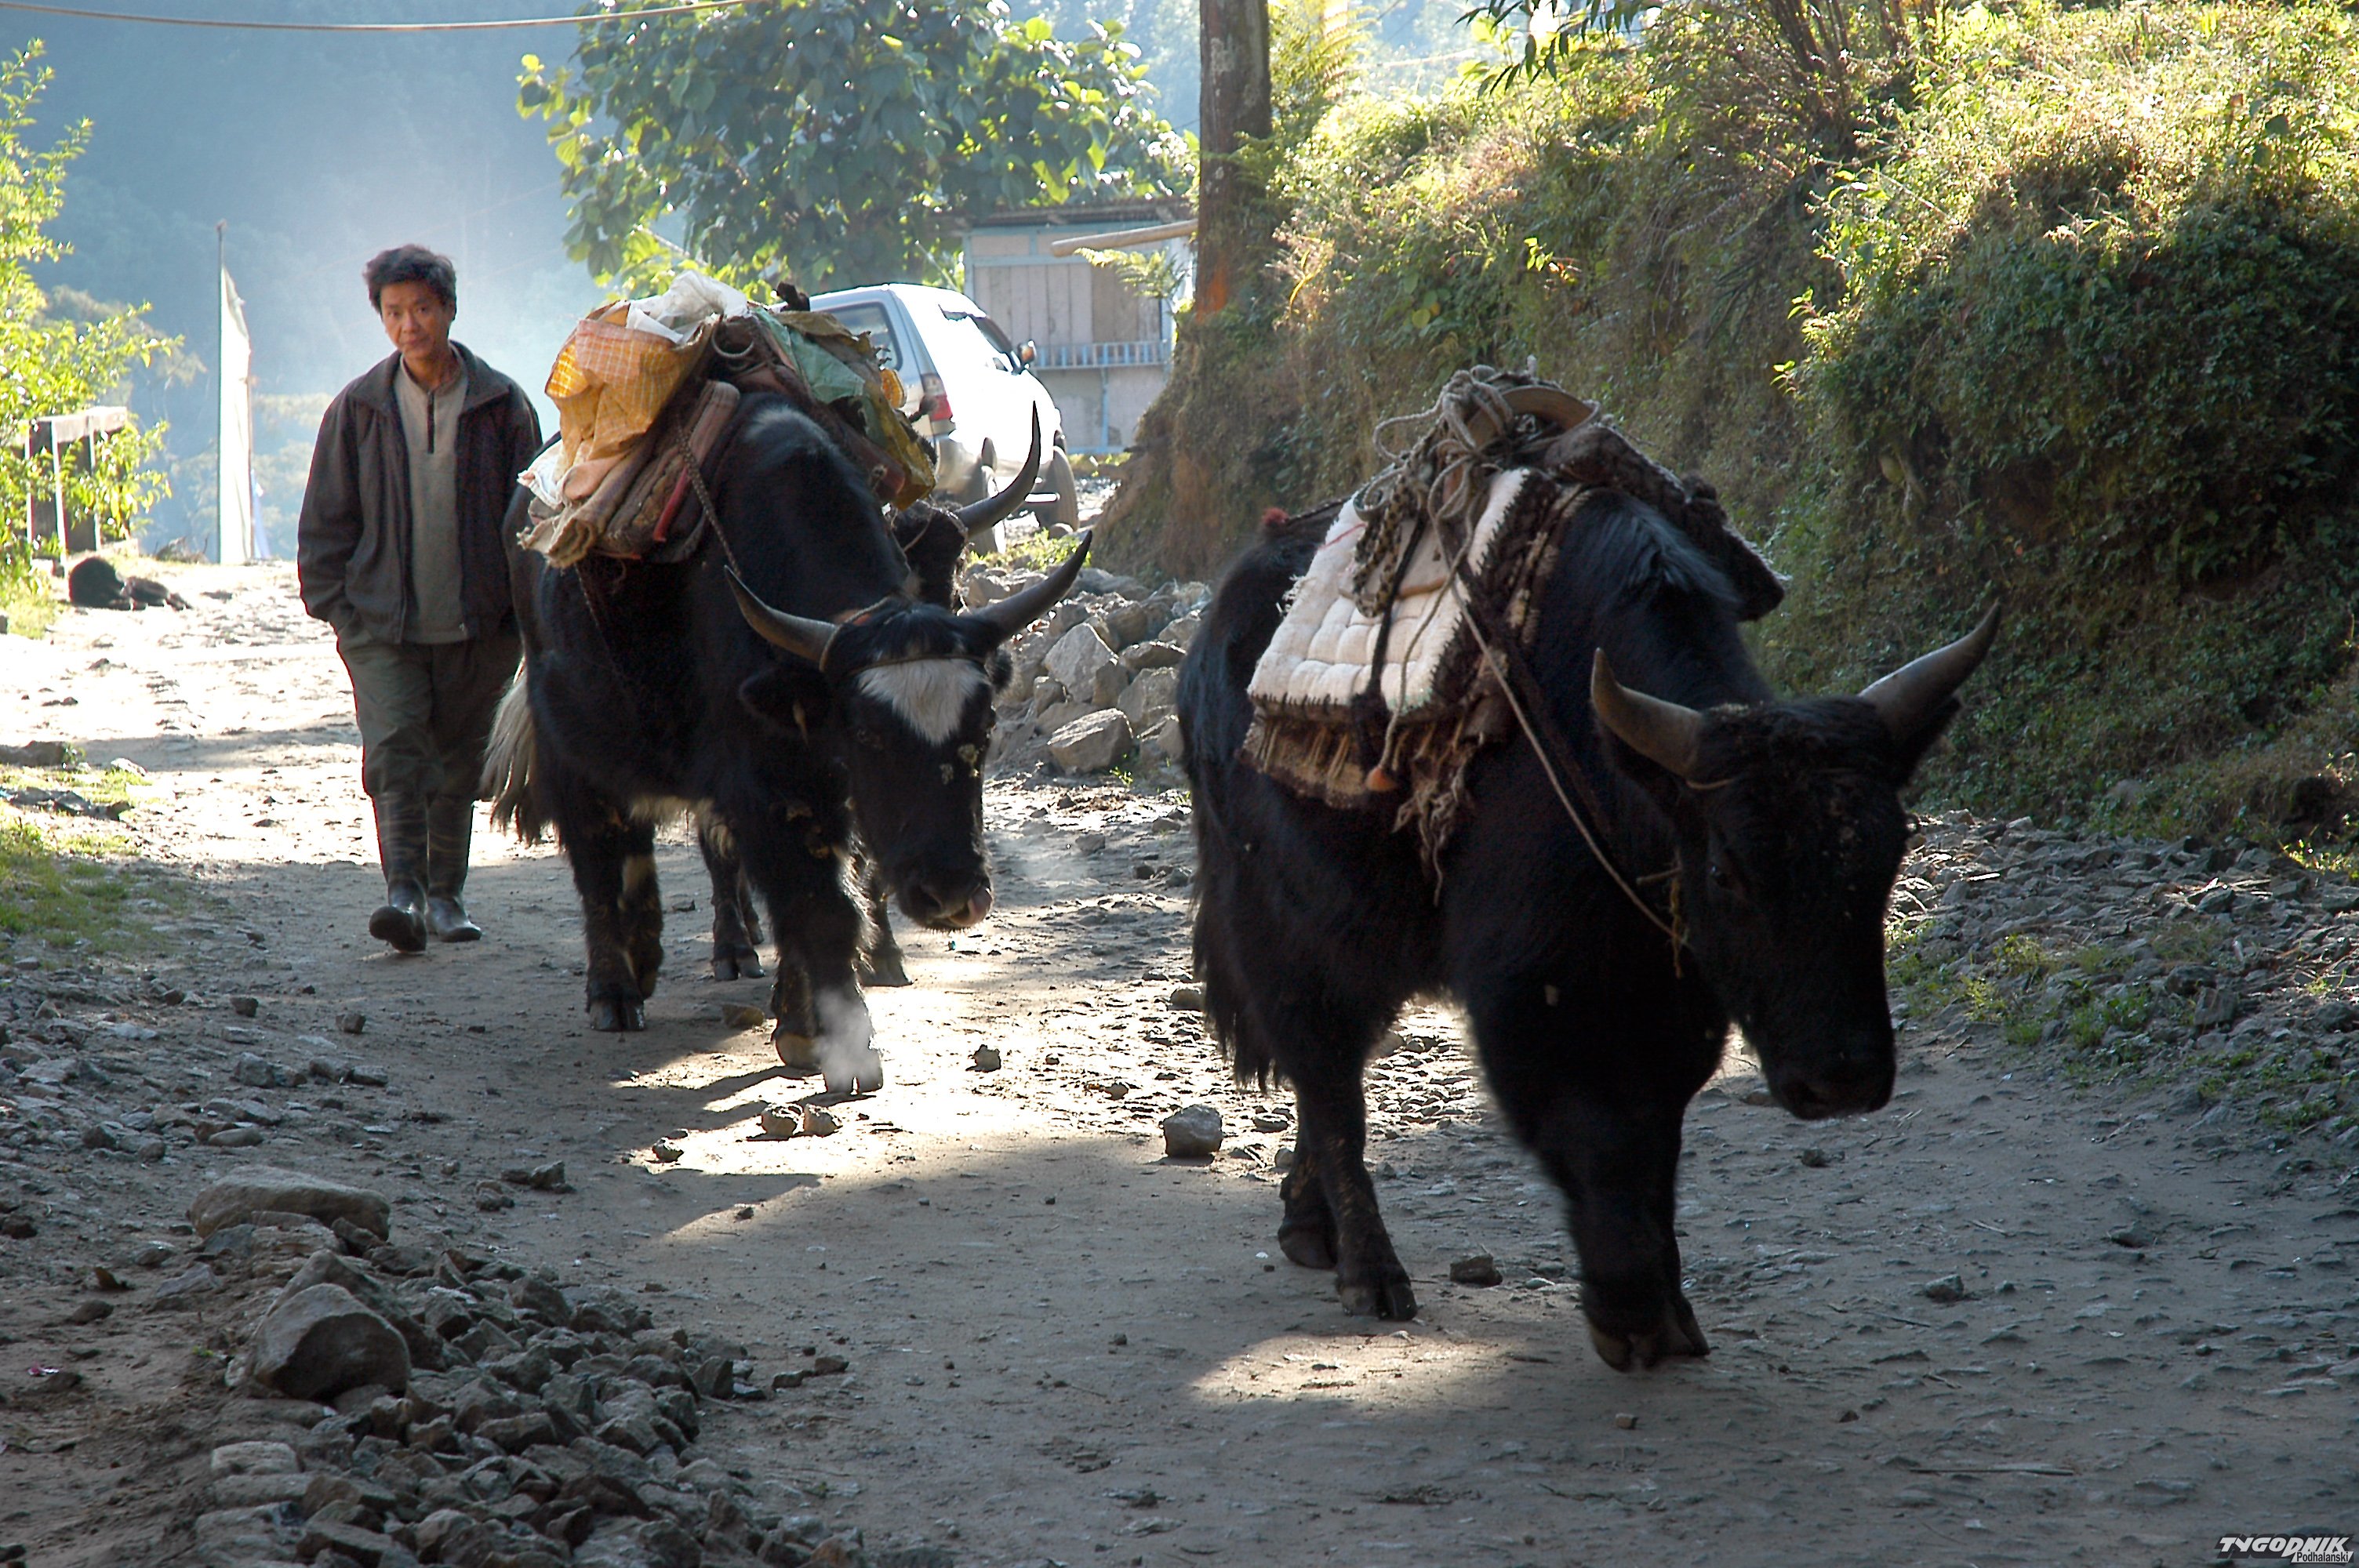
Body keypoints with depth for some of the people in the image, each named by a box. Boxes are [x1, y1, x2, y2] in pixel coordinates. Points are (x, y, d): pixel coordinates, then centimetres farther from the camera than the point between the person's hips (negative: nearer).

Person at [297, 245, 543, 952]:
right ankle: (404, 890, -21)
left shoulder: (501, 404, 2)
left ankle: (445, 894, 20)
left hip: (478, 627, 1)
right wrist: (333, 602, 1)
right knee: (394, 753, -15)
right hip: (382, 624, -1)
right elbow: (325, 518, 9)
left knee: (458, 766, 9)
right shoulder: (358, 409, 4)